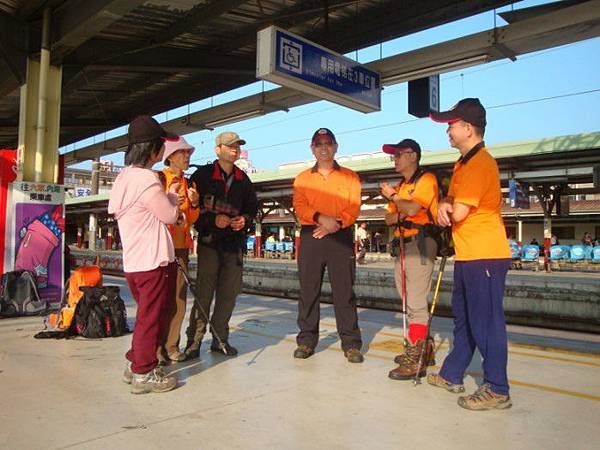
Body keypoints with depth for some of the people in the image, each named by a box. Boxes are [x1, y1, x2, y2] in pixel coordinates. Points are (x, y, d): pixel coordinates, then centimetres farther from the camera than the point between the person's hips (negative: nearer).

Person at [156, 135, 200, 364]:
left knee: (179, 300, 5)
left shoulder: (186, 183, 15)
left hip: (181, 247, 6)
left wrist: (194, 204, -2)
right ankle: (155, 348, 5)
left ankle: (171, 346, 14)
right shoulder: (158, 178, -3)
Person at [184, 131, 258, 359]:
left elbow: (252, 207, 21)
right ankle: (194, 341, 2)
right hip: (209, 240, -4)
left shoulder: (243, 179, 14)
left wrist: (245, 219, 0)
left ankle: (220, 339, 18)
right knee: (204, 292, -7)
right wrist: (213, 220, -15)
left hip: (235, 242, 5)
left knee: (229, 292, 6)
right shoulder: (203, 175, 0)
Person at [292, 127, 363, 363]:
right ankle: (306, 340, 13)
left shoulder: (350, 177, 12)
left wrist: (335, 224, -14)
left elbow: (354, 208, 2)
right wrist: (321, 218, -16)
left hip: (341, 237, -1)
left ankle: (351, 343, 6)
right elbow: (300, 206, 1)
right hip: (310, 237, 2)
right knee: (308, 290, 3)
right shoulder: (302, 178, 15)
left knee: (344, 291, -2)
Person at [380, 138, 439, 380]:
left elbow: (412, 209, -20)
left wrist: (391, 196, -2)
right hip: (403, 244, 9)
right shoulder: (401, 186, 22)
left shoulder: (426, 179, -5)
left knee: (416, 303, -11)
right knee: (410, 302, 13)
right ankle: (424, 348, 24)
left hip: (420, 243, -9)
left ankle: (416, 360, -7)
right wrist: (400, 216, -7)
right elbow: (389, 218, 15)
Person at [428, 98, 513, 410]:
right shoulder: (463, 162, 17)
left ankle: (496, 390, 9)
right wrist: (445, 205, -7)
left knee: (486, 323, -3)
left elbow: (459, 213, -20)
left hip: (484, 256, -10)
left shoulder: (479, 163, -16)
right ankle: (451, 375, 31)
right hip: (467, 255, 10)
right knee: (463, 319, 18)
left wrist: (447, 210, 3)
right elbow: (452, 201, 17)